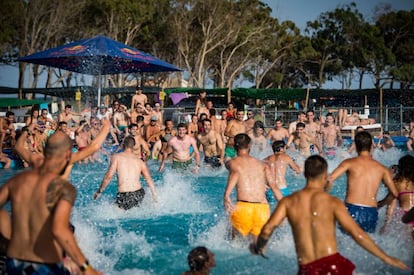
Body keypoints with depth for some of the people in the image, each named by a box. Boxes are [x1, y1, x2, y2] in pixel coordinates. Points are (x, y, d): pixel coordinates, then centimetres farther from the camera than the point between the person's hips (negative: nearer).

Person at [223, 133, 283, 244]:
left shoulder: (231, 162, 11)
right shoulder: (262, 164, 19)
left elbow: (235, 173, -12)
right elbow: (273, 185, 6)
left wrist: (226, 195, -23)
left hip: (244, 206, -2)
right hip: (263, 207, 2)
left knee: (235, 238, 23)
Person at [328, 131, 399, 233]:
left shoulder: (349, 163, 1)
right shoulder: (382, 169, 10)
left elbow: (330, 179, -11)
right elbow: (395, 194, 11)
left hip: (352, 210, -2)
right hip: (371, 213, 3)